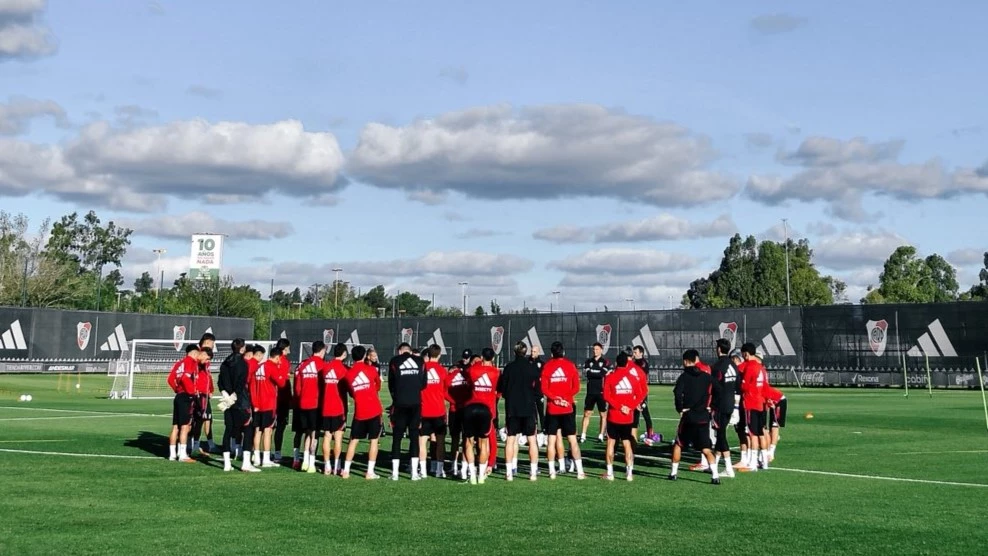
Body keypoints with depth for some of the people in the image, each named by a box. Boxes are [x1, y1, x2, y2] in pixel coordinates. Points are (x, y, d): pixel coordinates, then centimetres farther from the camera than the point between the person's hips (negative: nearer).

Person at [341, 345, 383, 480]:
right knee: (374, 440, 4)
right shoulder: (371, 370, -2)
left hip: (359, 412, 2)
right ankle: (370, 472, -1)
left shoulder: (348, 373, 2)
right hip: (374, 410, -2)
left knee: (353, 440, 10)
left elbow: (351, 393, 11)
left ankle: (346, 471, 9)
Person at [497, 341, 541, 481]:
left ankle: (510, 471, 6)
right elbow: (538, 389, -3)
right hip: (529, 408, -1)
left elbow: (501, 388, 0)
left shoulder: (509, 368, -4)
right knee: (532, 439, 6)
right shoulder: (533, 368, -6)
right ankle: (533, 471, 4)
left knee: (511, 438, 8)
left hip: (512, 408, 1)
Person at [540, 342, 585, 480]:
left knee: (552, 439, 7)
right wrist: (566, 397, 0)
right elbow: (576, 387, -4)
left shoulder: (547, 366, 0)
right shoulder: (570, 365, -1)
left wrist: (554, 398, -9)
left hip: (552, 408, 1)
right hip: (568, 407, -1)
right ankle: (580, 471, -3)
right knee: (573, 439, 1)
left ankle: (552, 471, 5)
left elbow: (544, 388, -6)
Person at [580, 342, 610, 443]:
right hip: (590, 392, 2)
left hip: (601, 392, -2)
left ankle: (601, 435, 12)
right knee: (587, 414, 1)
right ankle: (583, 435, 3)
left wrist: (592, 372, -8)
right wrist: (598, 373, -9)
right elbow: (586, 373, -5)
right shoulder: (589, 361, 10)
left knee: (603, 414, 4)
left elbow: (603, 373, -15)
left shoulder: (606, 362, 0)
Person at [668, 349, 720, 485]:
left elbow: (678, 393, -21)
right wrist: (711, 406, 11)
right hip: (704, 417, 3)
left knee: (678, 444, 16)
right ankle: (715, 475, -10)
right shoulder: (707, 377, 5)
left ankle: (674, 473, 21)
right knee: (706, 448, 4)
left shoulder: (684, 376, -5)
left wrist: (680, 408, -8)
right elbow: (718, 392, 3)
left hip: (689, 416, -3)